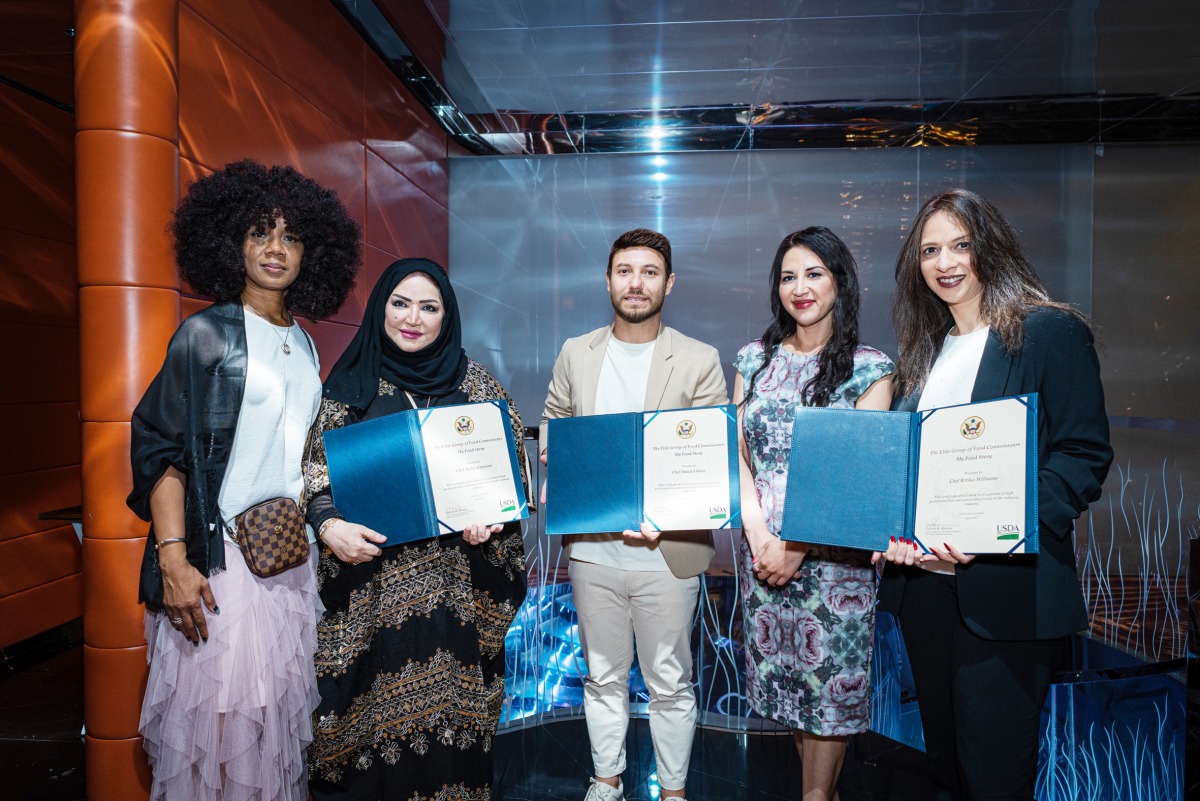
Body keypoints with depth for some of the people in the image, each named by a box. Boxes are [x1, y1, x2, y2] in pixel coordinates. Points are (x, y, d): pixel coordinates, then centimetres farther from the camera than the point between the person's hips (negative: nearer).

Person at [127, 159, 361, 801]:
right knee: (220, 710, 2)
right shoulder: (207, 333, -7)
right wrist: (173, 560, -18)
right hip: (223, 553, -6)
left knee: (281, 703, 13)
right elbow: (160, 450, -11)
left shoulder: (303, 343, 11)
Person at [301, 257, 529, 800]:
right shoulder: (351, 382, 5)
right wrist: (329, 526, -15)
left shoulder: (475, 382, 6)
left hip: (455, 581, 1)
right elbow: (317, 468, 3)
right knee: (374, 702, 3)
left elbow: (511, 465, 7)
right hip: (373, 579, 0)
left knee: (450, 697, 6)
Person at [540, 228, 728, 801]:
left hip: (667, 550, -2)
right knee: (603, 676, 18)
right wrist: (554, 462, -6)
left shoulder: (700, 361, -3)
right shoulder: (575, 354, 7)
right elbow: (551, 426, 15)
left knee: (670, 683, 12)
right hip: (592, 547, 3)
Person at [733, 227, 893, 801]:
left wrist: (798, 546, -15)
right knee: (784, 671, 13)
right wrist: (759, 534, -8)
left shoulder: (868, 367, -4)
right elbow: (738, 454, 5)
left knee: (830, 674, 6)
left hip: (832, 549, -3)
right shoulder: (756, 359, 7)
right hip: (761, 545, 4)